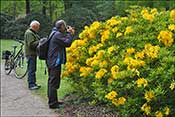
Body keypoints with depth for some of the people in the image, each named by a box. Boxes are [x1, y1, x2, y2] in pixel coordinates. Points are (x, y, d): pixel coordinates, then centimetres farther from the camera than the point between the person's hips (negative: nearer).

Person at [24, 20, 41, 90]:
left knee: (33, 69, 14)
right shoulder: (29, 33, -14)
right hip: (30, 54, -11)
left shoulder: (33, 33, 20)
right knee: (31, 70, -9)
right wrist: (40, 42, -19)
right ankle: (31, 85, -7)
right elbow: (31, 44, -23)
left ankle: (33, 83, 20)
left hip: (33, 54, 11)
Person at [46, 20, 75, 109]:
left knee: (52, 81, 17)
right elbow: (67, 43, -21)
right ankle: (52, 103, -4)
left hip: (51, 61, 11)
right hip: (55, 62, -11)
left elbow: (64, 43, 16)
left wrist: (69, 33, 7)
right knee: (54, 82, -7)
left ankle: (52, 100, 28)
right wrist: (69, 34, -7)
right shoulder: (57, 34, -16)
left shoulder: (54, 33, 16)